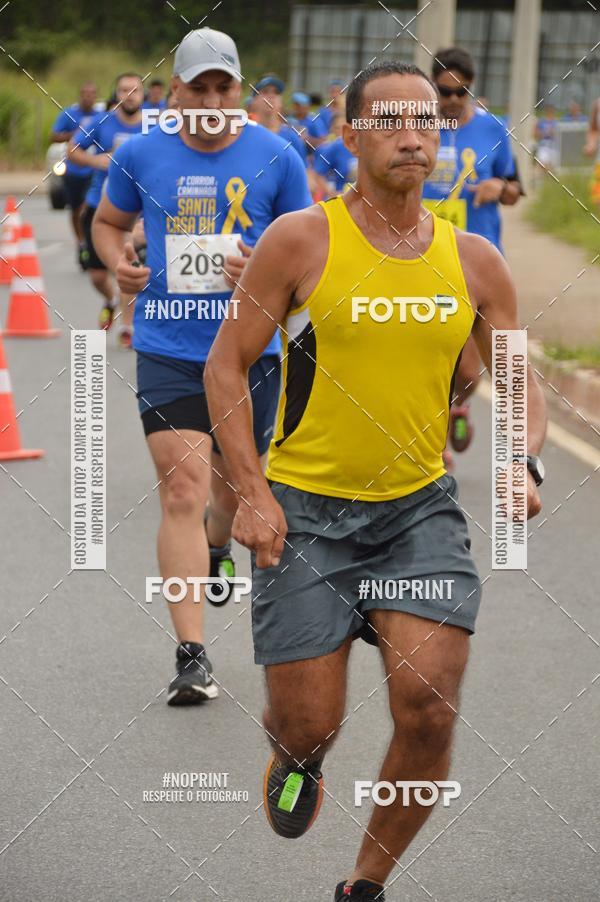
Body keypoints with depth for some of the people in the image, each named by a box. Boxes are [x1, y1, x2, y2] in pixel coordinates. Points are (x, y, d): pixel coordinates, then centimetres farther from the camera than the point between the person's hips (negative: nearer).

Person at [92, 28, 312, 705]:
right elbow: (108, 221, 17)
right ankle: (191, 656, -13)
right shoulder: (140, 154, 0)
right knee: (183, 489, -13)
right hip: (167, 350, -1)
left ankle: (214, 547, 54)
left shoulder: (275, 158, -2)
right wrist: (118, 261, -5)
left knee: (234, 488, 16)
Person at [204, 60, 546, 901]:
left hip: (420, 508, 2)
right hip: (304, 511, -2)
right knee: (309, 728, 0)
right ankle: (294, 761, 41)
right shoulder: (300, 241, -8)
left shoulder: (474, 261, 2)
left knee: (429, 708, -13)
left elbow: (520, 383, 12)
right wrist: (252, 493, -11)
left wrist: (525, 463, -9)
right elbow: (227, 365, -2)